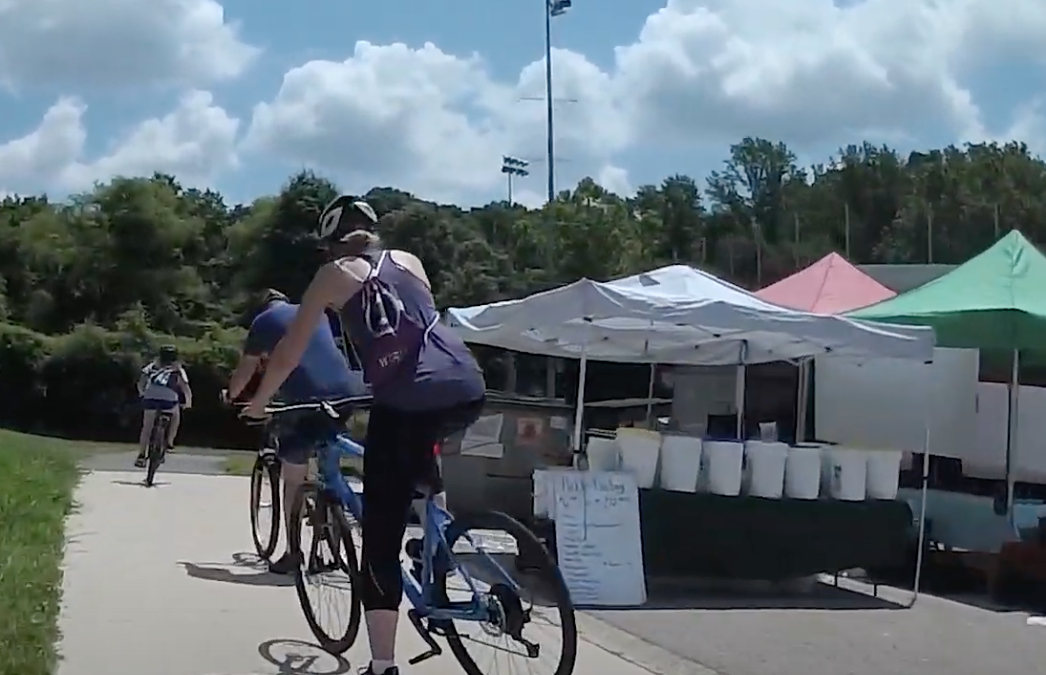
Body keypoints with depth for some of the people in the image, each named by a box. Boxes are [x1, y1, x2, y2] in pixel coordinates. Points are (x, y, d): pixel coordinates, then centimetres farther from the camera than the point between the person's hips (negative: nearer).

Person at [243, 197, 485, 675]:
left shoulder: (334, 275, 15)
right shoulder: (409, 261, 26)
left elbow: (290, 350, 17)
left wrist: (259, 401, 33)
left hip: (405, 407, -4)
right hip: (467, 393, 4)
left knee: (381, 543, 4)